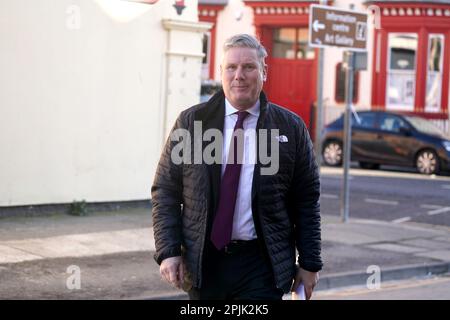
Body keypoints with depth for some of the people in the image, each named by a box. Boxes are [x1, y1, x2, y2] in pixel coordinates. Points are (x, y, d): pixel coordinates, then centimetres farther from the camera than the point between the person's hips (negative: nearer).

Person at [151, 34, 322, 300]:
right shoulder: (191, 122, 3)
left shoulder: (291, 128, 2)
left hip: (262, 265, -1)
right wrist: (168, 251, -6)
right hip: (203, 263, 2)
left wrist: (310, 264, 1)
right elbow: (165, 191, 3)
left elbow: (307, 201, 4)